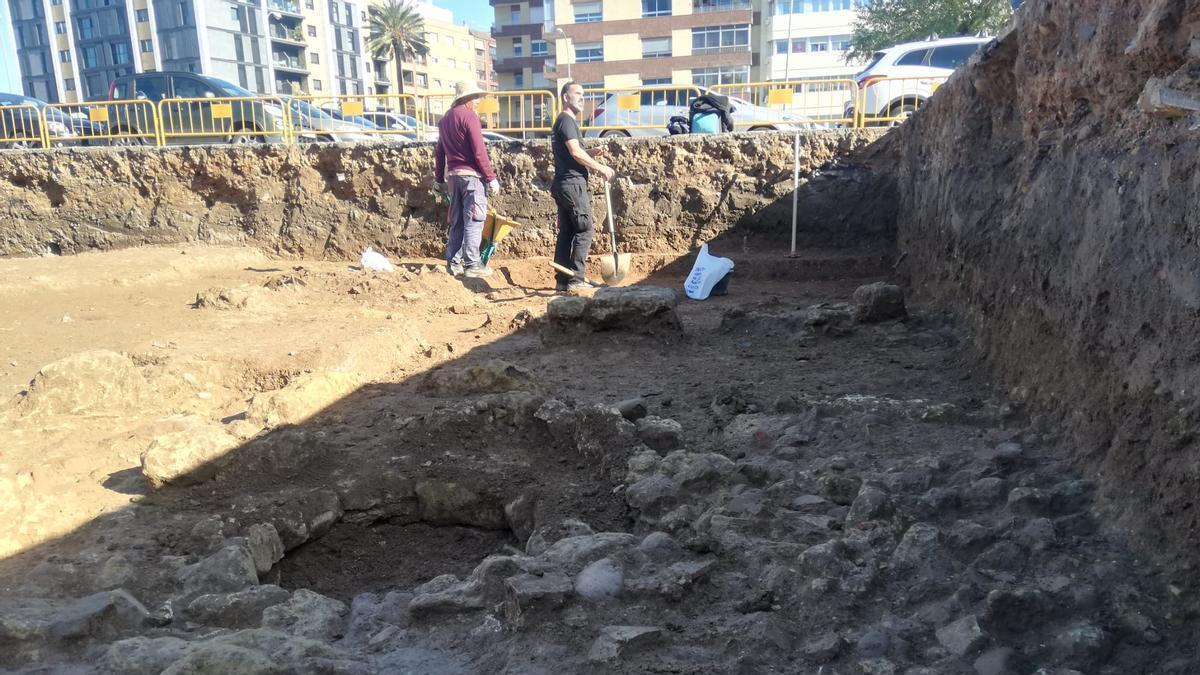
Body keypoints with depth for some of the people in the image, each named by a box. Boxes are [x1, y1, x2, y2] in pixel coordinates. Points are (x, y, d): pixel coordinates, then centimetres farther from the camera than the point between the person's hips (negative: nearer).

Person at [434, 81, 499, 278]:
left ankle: (453, 262, 15)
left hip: (453, 175, 8)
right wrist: (491, 177, -12)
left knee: (457, 222, 13)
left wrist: (439, 179, 23)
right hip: (471, 175, -8)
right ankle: (472, 264, -4)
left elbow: (439, 152, 18)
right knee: (473, 221, -4)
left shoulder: (445, 120, 15)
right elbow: (479, 151, -15)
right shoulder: (469, 116, -10)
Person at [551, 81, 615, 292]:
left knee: (566, 232, 9)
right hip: (572, 182, -10)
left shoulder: (567, 121, 22)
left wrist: (593, 154, 12)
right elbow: (575, 152, -20)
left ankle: (562, 280, 11)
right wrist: (600, 168, -14)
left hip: (564, 184, 10)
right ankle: (576, 279, -6)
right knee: (584, 230, -7)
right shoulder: (566, 120, -9)